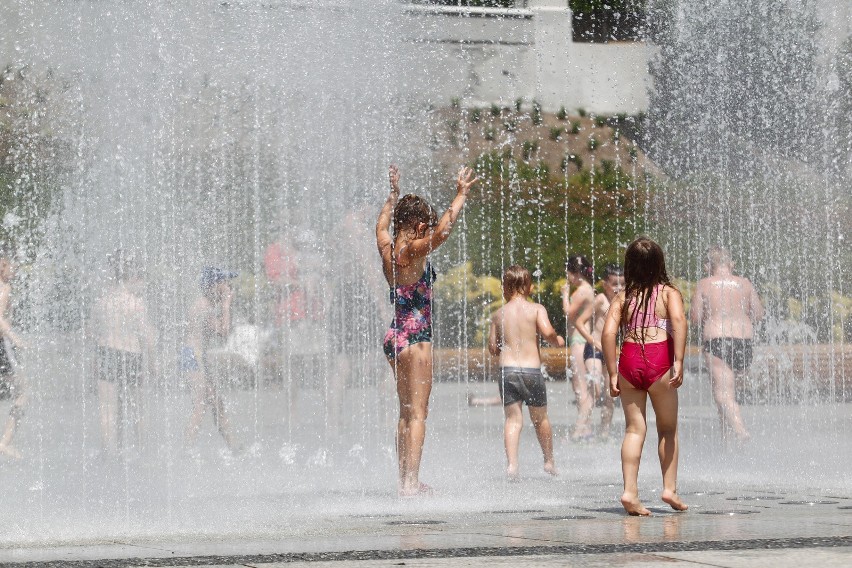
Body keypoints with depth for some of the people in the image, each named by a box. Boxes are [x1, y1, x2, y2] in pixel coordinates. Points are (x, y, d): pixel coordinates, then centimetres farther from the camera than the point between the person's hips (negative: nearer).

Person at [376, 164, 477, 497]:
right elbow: (442, 231, -30)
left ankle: (405, 481, 16)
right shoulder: (413, 252, -15)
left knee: (406, 413, 14)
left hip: (395, 337, 9)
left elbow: (382, 225, 29)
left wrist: (393, 195, 39)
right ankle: (411, 483, -13)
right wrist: (461, 195, -23)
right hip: (415, 338, -9)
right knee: (417, 413, -8)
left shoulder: (387, 249, 6)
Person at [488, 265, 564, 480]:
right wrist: (557, 340, 5)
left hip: (507, 369, 1)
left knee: (513, 418, 0)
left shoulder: (499, 314, 8)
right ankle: (549, 461, 30)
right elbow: (547, 332, -16)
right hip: (532, 369, -1)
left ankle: (511, 463, -18)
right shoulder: (536, 309, -1)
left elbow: (492, 347, 10)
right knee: (540, 418, 16)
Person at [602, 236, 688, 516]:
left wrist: (612, 374, 3)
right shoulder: (668, 292, 8)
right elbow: (679, 320, -11)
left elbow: (608, 333, 1)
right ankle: (669, 488, 9)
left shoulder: (622, 298, 13)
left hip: (629, 362, 2)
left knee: (634, 429, 4)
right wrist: (678, 362, -15)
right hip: (659, 361, -2)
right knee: (668, 429, 12)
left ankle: (630, 491, -6)